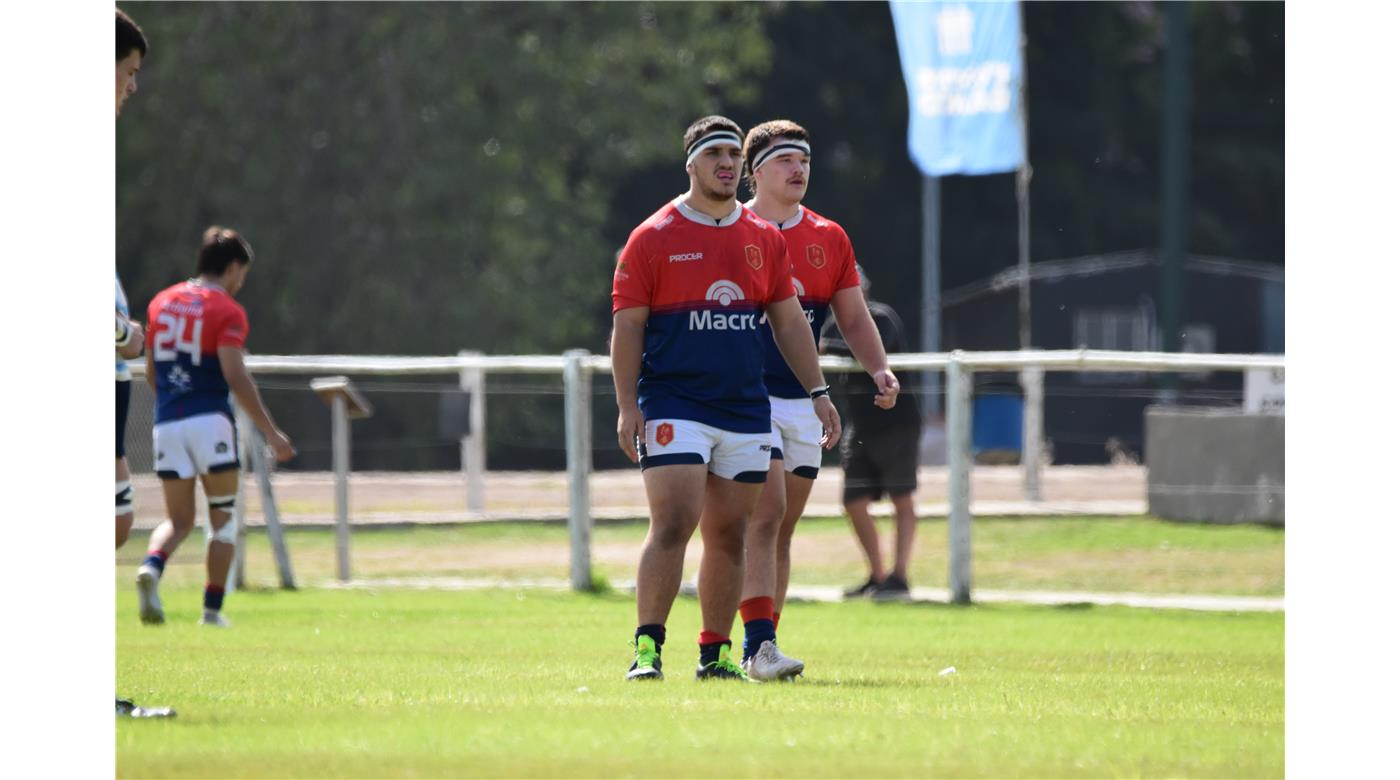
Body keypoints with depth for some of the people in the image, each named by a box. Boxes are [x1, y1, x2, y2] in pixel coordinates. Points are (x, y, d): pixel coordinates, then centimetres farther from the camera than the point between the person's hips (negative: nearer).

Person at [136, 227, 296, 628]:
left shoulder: (162, 302, 13)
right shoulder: (227, 312, -5)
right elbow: (235, 377, -15)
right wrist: (271, 432, -13)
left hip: (166, 425, 5)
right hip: (210, 423, -5)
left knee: (179, 520, 10)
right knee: (222, 517, 10)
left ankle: (152, 567, -22)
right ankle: (213, 608, 5)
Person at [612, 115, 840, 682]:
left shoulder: (765, 239, 12)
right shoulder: (652, 238, -1)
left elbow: (788, 321, 17)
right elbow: (627, 325, -2)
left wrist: (817, 392, 11)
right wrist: (627, 406, -10)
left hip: (746, 411, 5)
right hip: (674, 410, -5)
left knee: (729, 535, 6)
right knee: (672, 524, -16)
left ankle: (715, 654, 13)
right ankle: (647, 647, -14)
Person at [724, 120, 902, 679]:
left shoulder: (830, 239, 11)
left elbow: (853, 319, 15)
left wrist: (879, 369, 0)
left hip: (803, 402, 5)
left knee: (782, 529, 8)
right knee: (766, 514, -18)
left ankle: (760, 645, 16)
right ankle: (759, 644, -23)